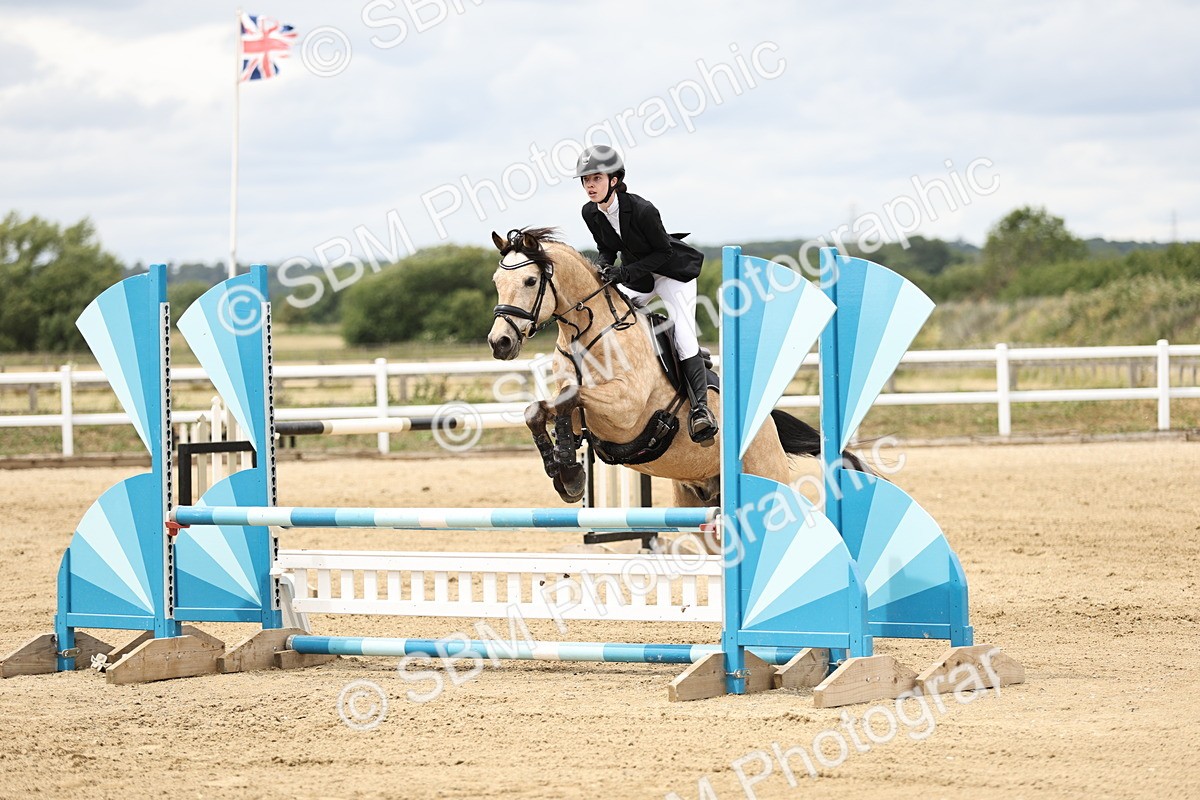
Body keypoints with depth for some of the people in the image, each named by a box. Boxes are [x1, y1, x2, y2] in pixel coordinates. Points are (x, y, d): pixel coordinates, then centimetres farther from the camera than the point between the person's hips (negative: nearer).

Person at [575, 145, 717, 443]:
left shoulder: (642, 210, -32)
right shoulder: (591, 212, -13)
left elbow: (664, 251, -22)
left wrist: (626, 272, -30)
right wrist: (605, 266, -19)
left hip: (673, 270, -7)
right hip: (635, 275, 7)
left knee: (684, 339, -17)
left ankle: (701, 406, -18)